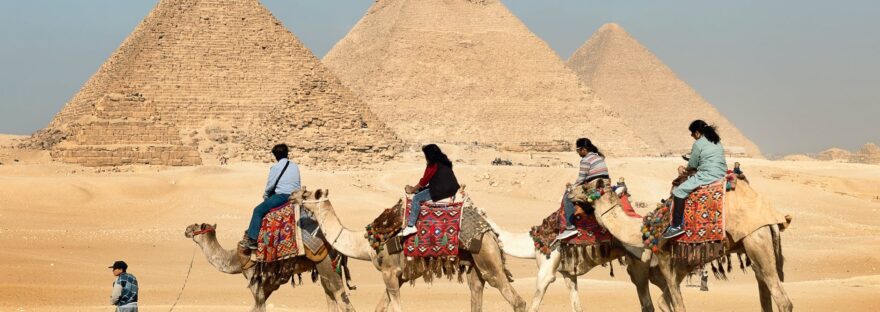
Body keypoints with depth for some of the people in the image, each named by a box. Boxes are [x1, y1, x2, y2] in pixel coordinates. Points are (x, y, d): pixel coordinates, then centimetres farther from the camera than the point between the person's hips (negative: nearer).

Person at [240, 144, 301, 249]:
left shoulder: (276, 167, -6)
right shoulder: (295, 166, 12)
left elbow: (270, 185, -3)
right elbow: (298, 185, 17)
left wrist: (265, 195, 16)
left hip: (281, 196, -8)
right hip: (295, 196, 8)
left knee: (258, 210, -3)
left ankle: (252, 239, -11)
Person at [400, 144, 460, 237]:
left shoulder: (433, 166, -14)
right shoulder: (444, 162, 14)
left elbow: (423, 182, -9)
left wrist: (412, 190, 5)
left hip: (441, 191, -10)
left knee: (416, 198, -10)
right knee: (421, 191, 21)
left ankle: (411, 226, -12)